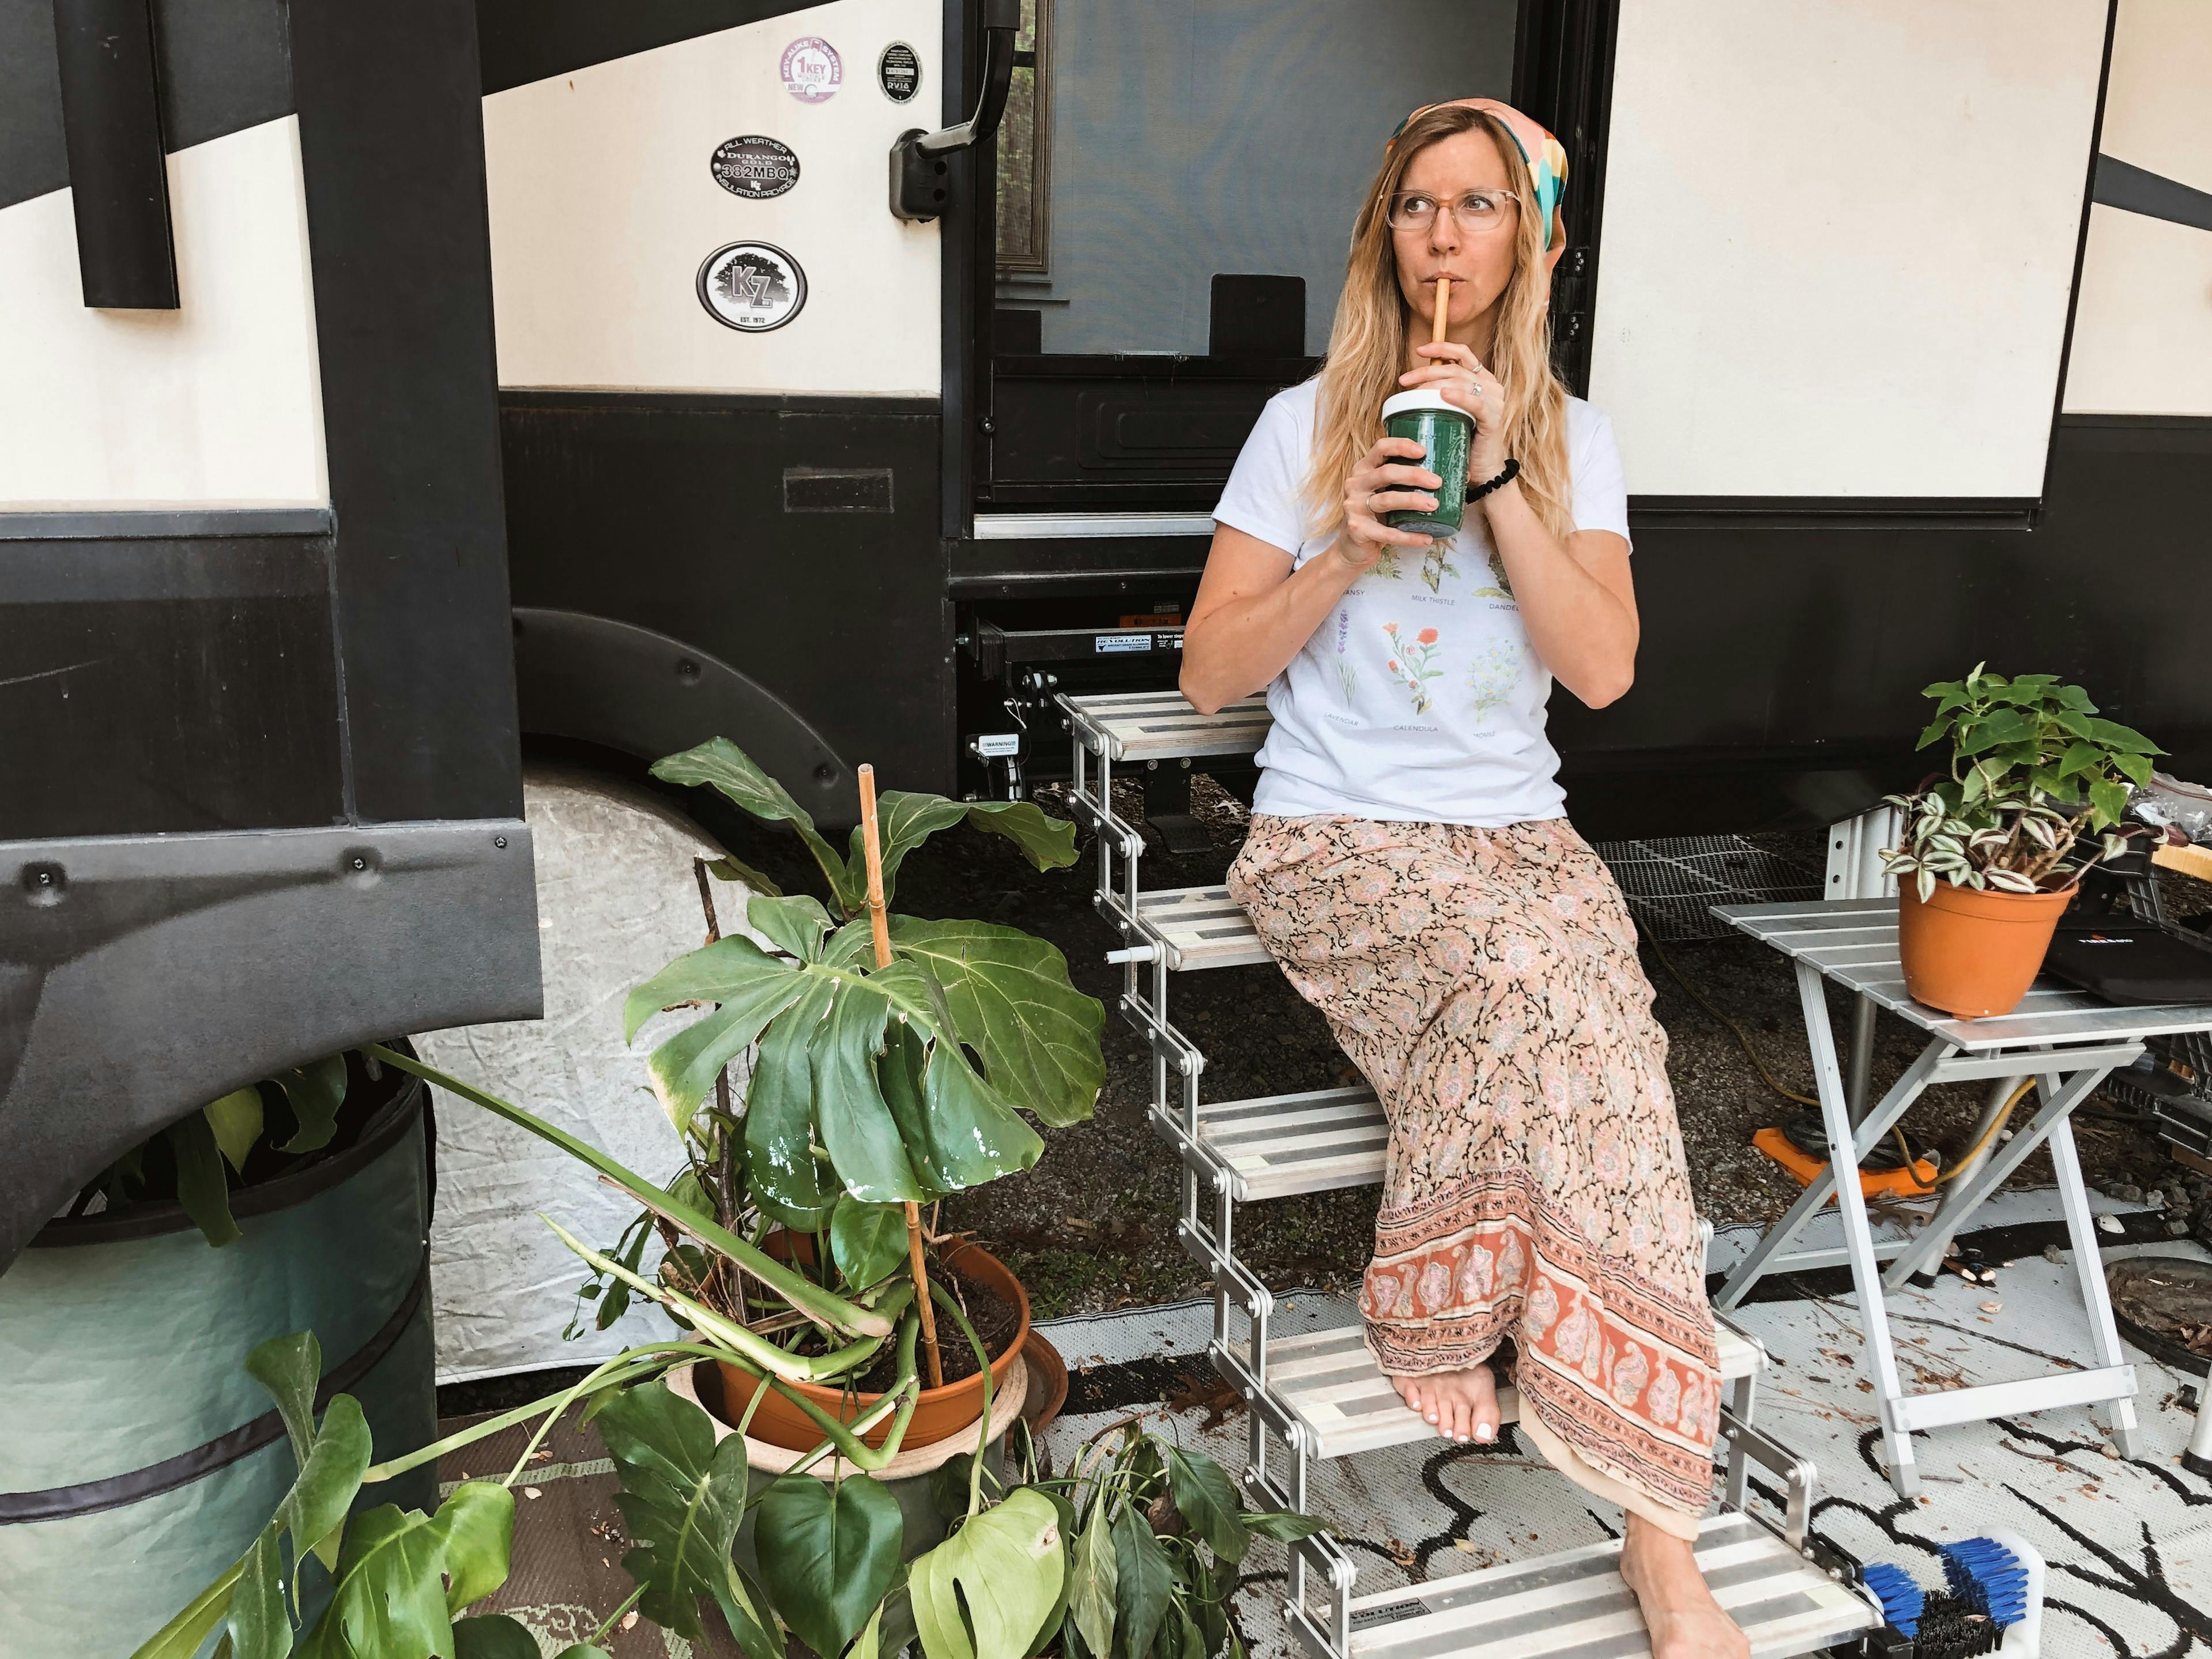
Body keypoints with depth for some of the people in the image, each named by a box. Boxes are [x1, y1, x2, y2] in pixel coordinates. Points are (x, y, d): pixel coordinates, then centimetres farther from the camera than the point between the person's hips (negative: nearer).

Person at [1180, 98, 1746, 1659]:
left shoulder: (1571, 436, 10)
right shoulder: (1308, 422, 4)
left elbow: (1604, 668, -5)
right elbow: (1210, 672, 1)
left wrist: (1497, 475, -12)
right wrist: (1346, 548, -13)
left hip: (1515, 829, 2)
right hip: (1337, 834, -2)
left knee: (1587, 1007, -30)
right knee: (1533, 973, -33)